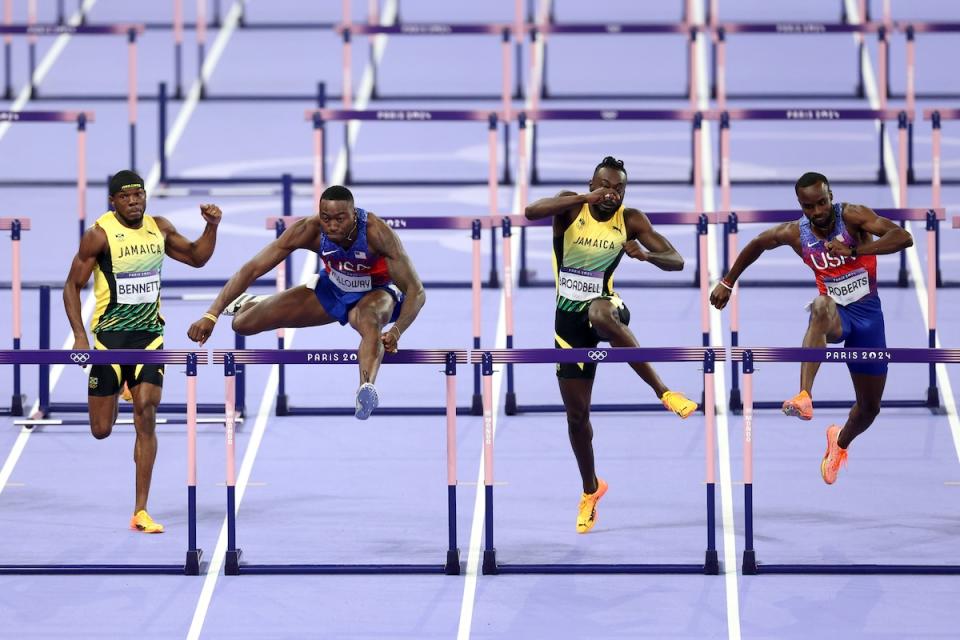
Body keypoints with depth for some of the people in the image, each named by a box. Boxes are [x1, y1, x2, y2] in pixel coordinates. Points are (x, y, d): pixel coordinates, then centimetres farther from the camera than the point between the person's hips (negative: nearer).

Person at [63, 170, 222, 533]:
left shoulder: (159, 228, 3)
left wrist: (211, 227, 0)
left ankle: (141, 513, -6)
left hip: (150, 335, 3)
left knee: (146, 418, -10)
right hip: (110, 336, -3)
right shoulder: (100, 235, -11)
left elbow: (197, 257, 18)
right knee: (101, 430, 2)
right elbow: (73, 286, -6)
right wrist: (79, 336, -15)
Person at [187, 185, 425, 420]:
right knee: (243, 323, 2)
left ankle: (366, 387, -69)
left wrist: (396, 331, -52)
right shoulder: (308, 230, -29)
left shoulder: (377, 233, -36)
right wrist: (211, 315, -36)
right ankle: (251, 303, 41)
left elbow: (416, 291, -33)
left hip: (375, 293, -4)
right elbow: (252, 268, -27)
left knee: (370, 320, -42)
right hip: (331, 289, 4)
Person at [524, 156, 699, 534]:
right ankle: (591, 490, 29)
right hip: (569, 315, 2)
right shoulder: (571, 207, -7)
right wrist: (586, 199, -35)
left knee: (600, 314, -43)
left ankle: (664, 393, -39)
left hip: (604, 304, -2)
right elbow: (531, 212, -28)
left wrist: (647, 255, -26)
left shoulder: (631, 220, -4)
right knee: (576, 413, 7)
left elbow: (676, 261, -4)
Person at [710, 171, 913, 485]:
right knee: (822, 306, -41)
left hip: (867, 313, 0)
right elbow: (757, 244, 13)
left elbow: (904, 238, -29)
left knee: (870, 407, 8)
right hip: (836, 312, 0)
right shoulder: (795, 233, -8)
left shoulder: (851, 216, -17)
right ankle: (804, 397, -59)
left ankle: (840, 441, 45)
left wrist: (854, 250, -40)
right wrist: (728, 283, 20)